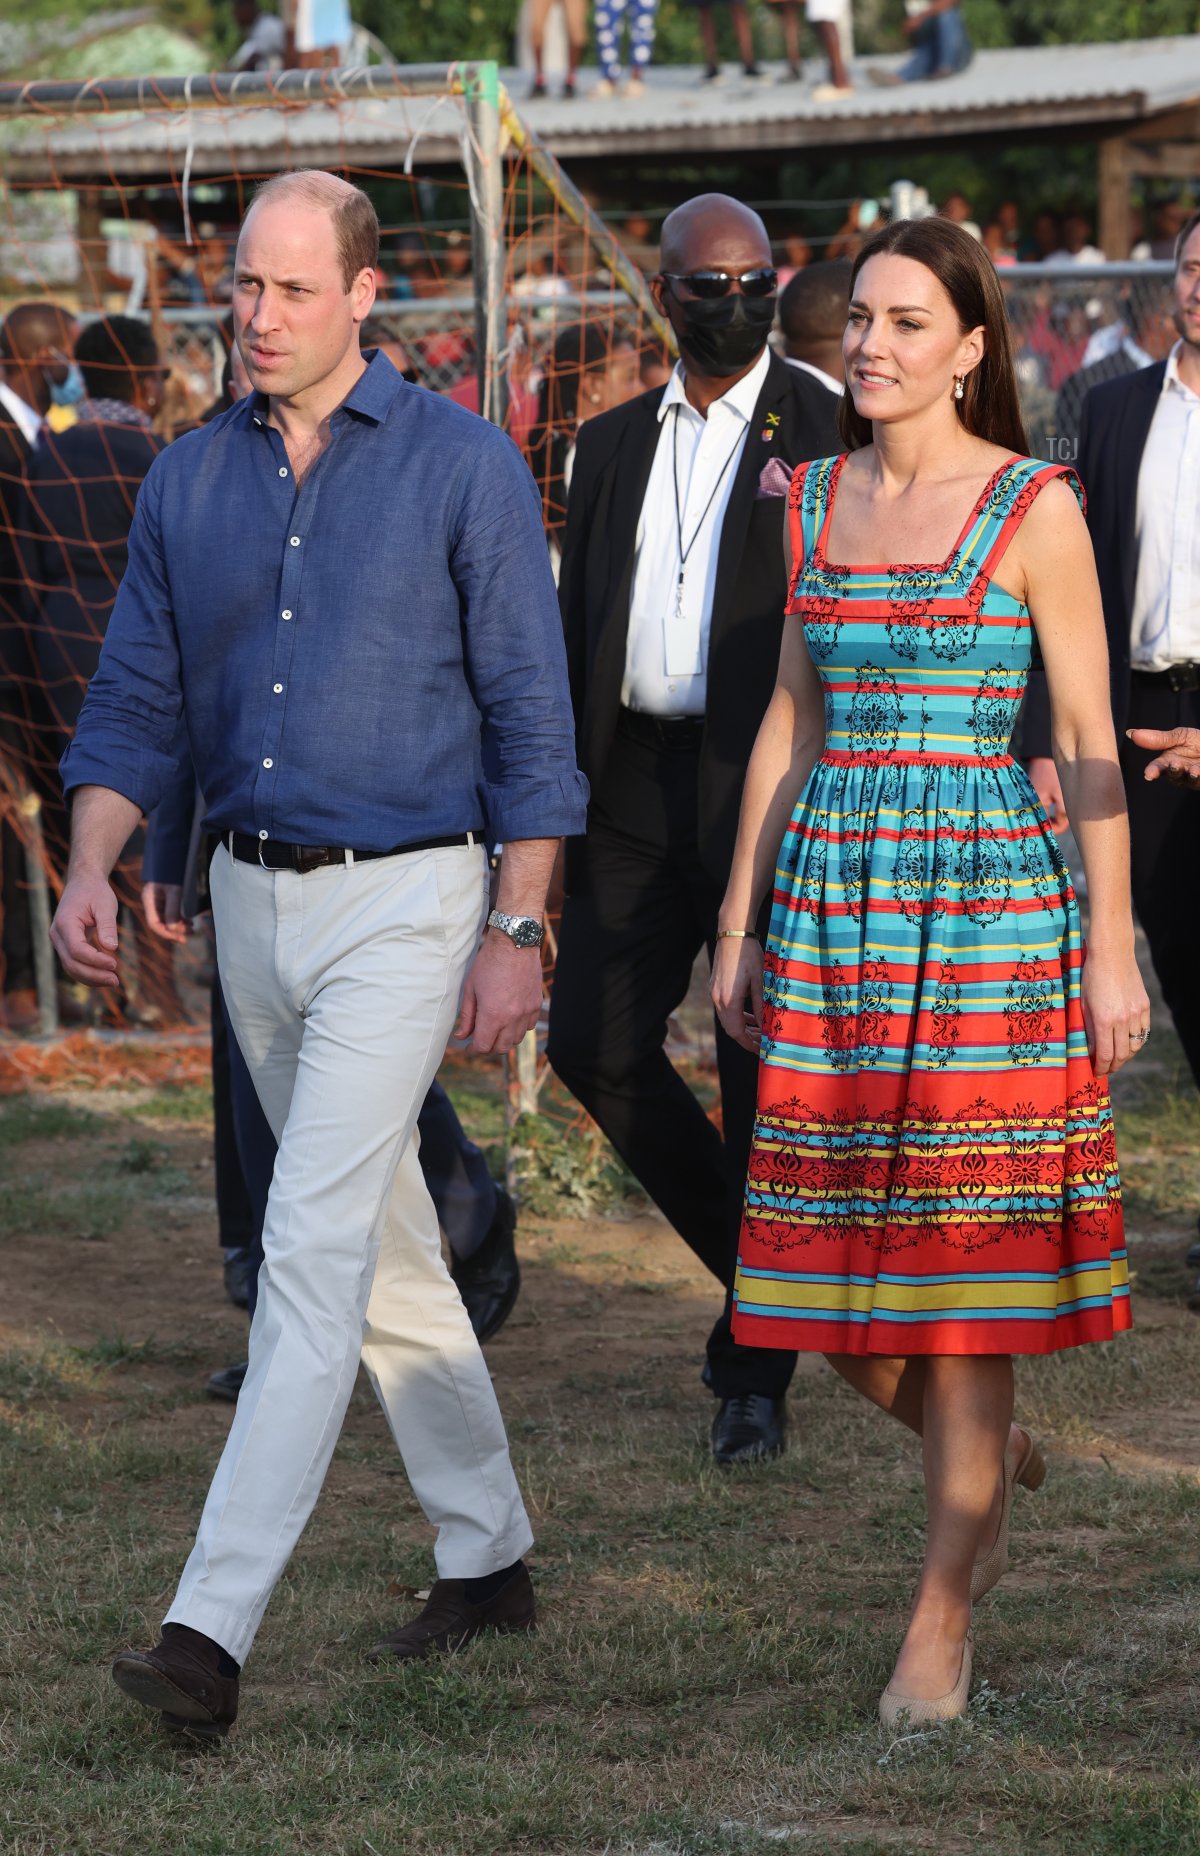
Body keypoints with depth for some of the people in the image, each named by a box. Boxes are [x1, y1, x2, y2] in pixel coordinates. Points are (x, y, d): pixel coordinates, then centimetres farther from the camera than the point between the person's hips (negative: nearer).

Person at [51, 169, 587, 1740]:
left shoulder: (461, 467, -7)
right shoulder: (189, 483, 7)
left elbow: (529, 711, -7)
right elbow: (137, 705, 10)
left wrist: (517, 931, -12)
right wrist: (90, 873, -7)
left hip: (404, 900, -6)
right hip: (253, 901, 6)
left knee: (313, 1255, -14)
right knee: (385, 1247, 16)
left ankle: (213, 1632, -19)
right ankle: (488, 1559, 29)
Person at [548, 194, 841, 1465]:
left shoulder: (827, 434, -2)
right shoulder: (611, 446, 14)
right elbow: (574, 630, 17)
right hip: (635, 782, 5)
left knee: (763, 1073, -1)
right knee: (593, 1042, 0)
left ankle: (755, 1370, 9)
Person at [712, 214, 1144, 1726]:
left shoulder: (1035, 508, -5)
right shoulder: (815, 501, 9)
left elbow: (1089, 743, -5)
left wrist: (1112, 952, -9)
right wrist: (738, 924, 12)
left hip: (988, 899, -5)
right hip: (833, 898, 5)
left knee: (958, 1252, -4)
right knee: (832, 1261, 4)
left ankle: (943, 1618, 2)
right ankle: (992, 1458, 33)